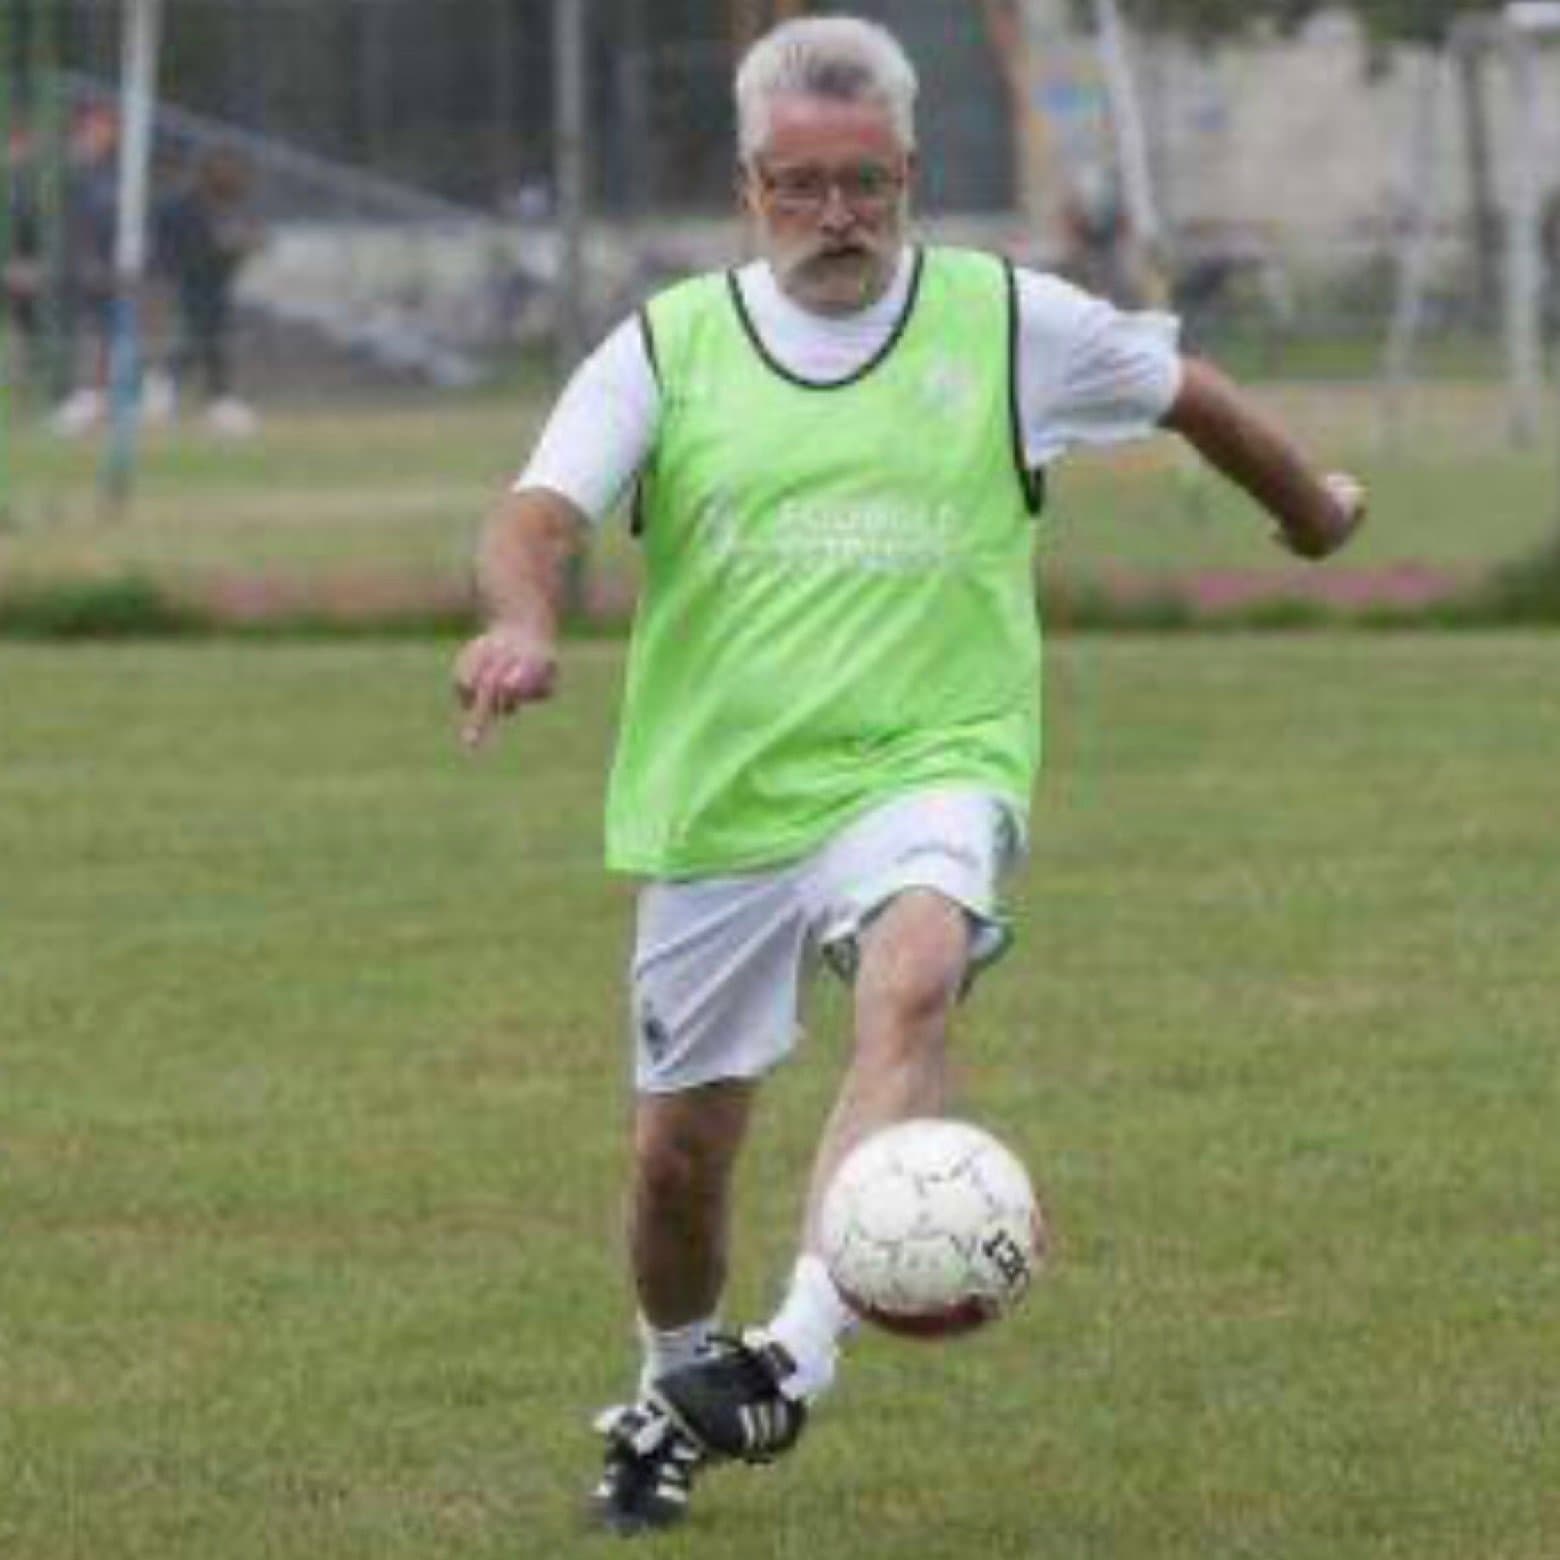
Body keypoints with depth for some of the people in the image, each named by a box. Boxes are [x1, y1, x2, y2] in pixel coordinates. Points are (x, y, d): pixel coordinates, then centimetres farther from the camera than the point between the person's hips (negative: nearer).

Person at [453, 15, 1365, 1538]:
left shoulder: (1009, 323, 3)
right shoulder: (669, 344, 2)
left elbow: (1185, 388, 21)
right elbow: (537, 513, -9)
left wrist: (1312, 507, 36)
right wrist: (524, 621, -32)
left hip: (928, 769, -2)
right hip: (716, 799, 2)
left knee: (912, 985, -34)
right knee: (680, 1146, 7)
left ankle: (797, 1356, -45)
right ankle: (669, 1394, 38)